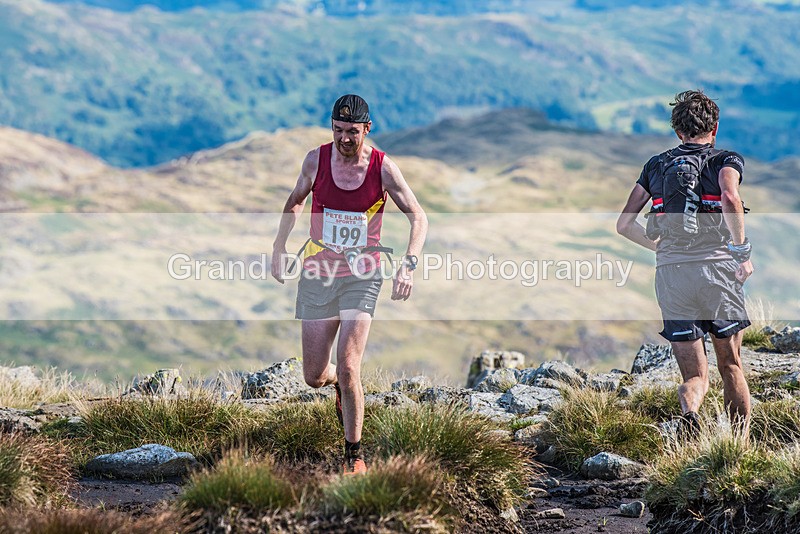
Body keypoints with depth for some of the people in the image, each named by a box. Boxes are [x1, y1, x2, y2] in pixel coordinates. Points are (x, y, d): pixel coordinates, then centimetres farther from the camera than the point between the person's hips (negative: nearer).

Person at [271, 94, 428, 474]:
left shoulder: (383, 168, -10)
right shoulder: (316, 160, -4)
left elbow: (418, 218, -5)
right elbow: (296, 200, 16)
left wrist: (408, 265, -20)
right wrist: (279, 247, 12)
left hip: (361, 278, -3)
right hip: (317, 276, 3)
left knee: (348, 368, -15)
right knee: (314, 377, 4)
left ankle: (354, 454, 2)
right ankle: (340, 385, 43)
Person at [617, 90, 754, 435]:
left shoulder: (656, 166, 16)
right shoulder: (726, 161, 5)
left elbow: (624, 225, 14)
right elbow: (730, 198, -19)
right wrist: (742, 250, -9)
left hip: (670, 275, 2)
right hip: (717, 266, -2)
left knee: (695, 375, 4)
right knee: (731, 366, 16)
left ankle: (689, 411, -29)